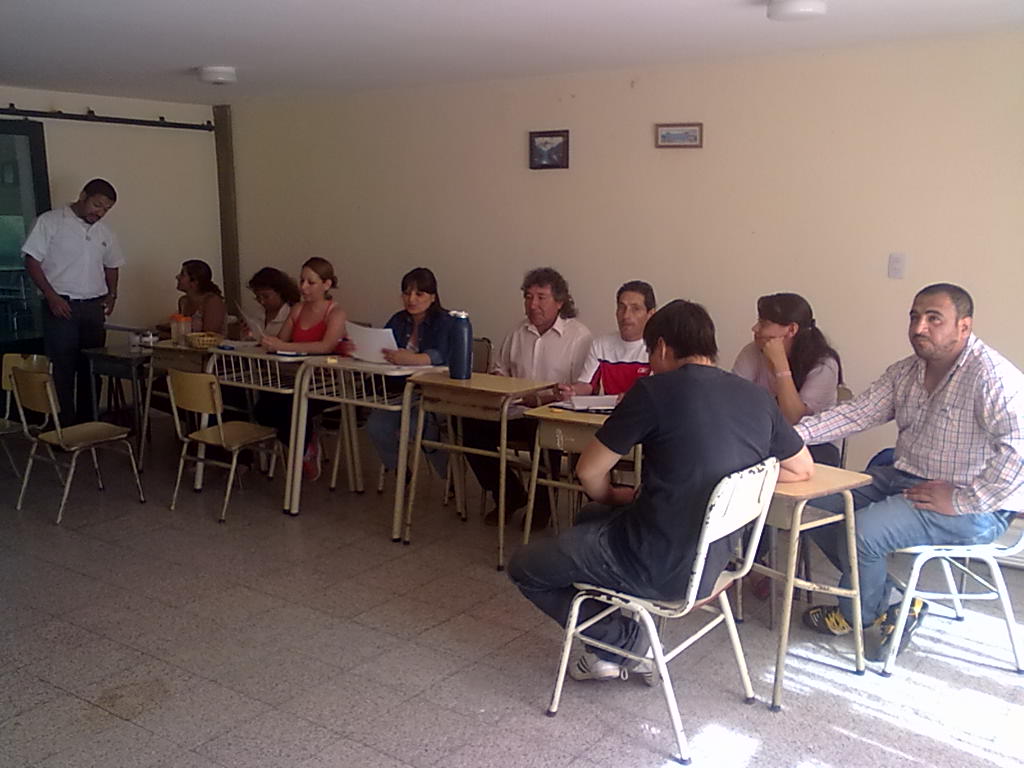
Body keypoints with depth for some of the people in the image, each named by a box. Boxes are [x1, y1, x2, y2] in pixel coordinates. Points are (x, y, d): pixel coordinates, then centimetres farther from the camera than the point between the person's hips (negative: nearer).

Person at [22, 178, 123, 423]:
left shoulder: (105, 233, 13)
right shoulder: (51, 221, -4)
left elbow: (111, 266, 26)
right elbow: (32, 261, -6)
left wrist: (111, 295, 9)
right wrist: (52, 297, -14)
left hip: (93, 308, 5)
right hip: (61, 306, -5)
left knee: (92, 367, 7)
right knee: (62, 369, -3)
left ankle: (88, 422, 17)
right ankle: (65, 426, 3)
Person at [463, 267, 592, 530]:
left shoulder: (579, 335, -5)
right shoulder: (518, 331, 15)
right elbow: (498, 371, 25)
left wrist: (540, 399, -22)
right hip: (515, 413, 6)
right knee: (473, 426, -17)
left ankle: (542, 504, -4)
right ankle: (509, 494, 5)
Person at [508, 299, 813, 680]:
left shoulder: (656, 390, -17)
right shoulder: (758, 398, 0)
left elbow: (589, 472, -9)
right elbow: (802, 468, 15)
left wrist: (614, 497, 12)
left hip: (661, 569, -7)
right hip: (712, 563, 7)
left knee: (524, 567, 13)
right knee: (592, 517, 31)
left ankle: (623, 641, 10)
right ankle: (618, 642, 23)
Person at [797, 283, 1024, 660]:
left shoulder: (991, 376, -20)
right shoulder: (905, 373, 7)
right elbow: (856, 412, 2)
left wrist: (962, 501, -28)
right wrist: (796, 432, -12)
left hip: (970, 507, -9)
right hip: (902, 478, 9)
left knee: (862, 531, -24)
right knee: (819, 504, 1)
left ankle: (856, 614, 10)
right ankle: (886, 601, 11)